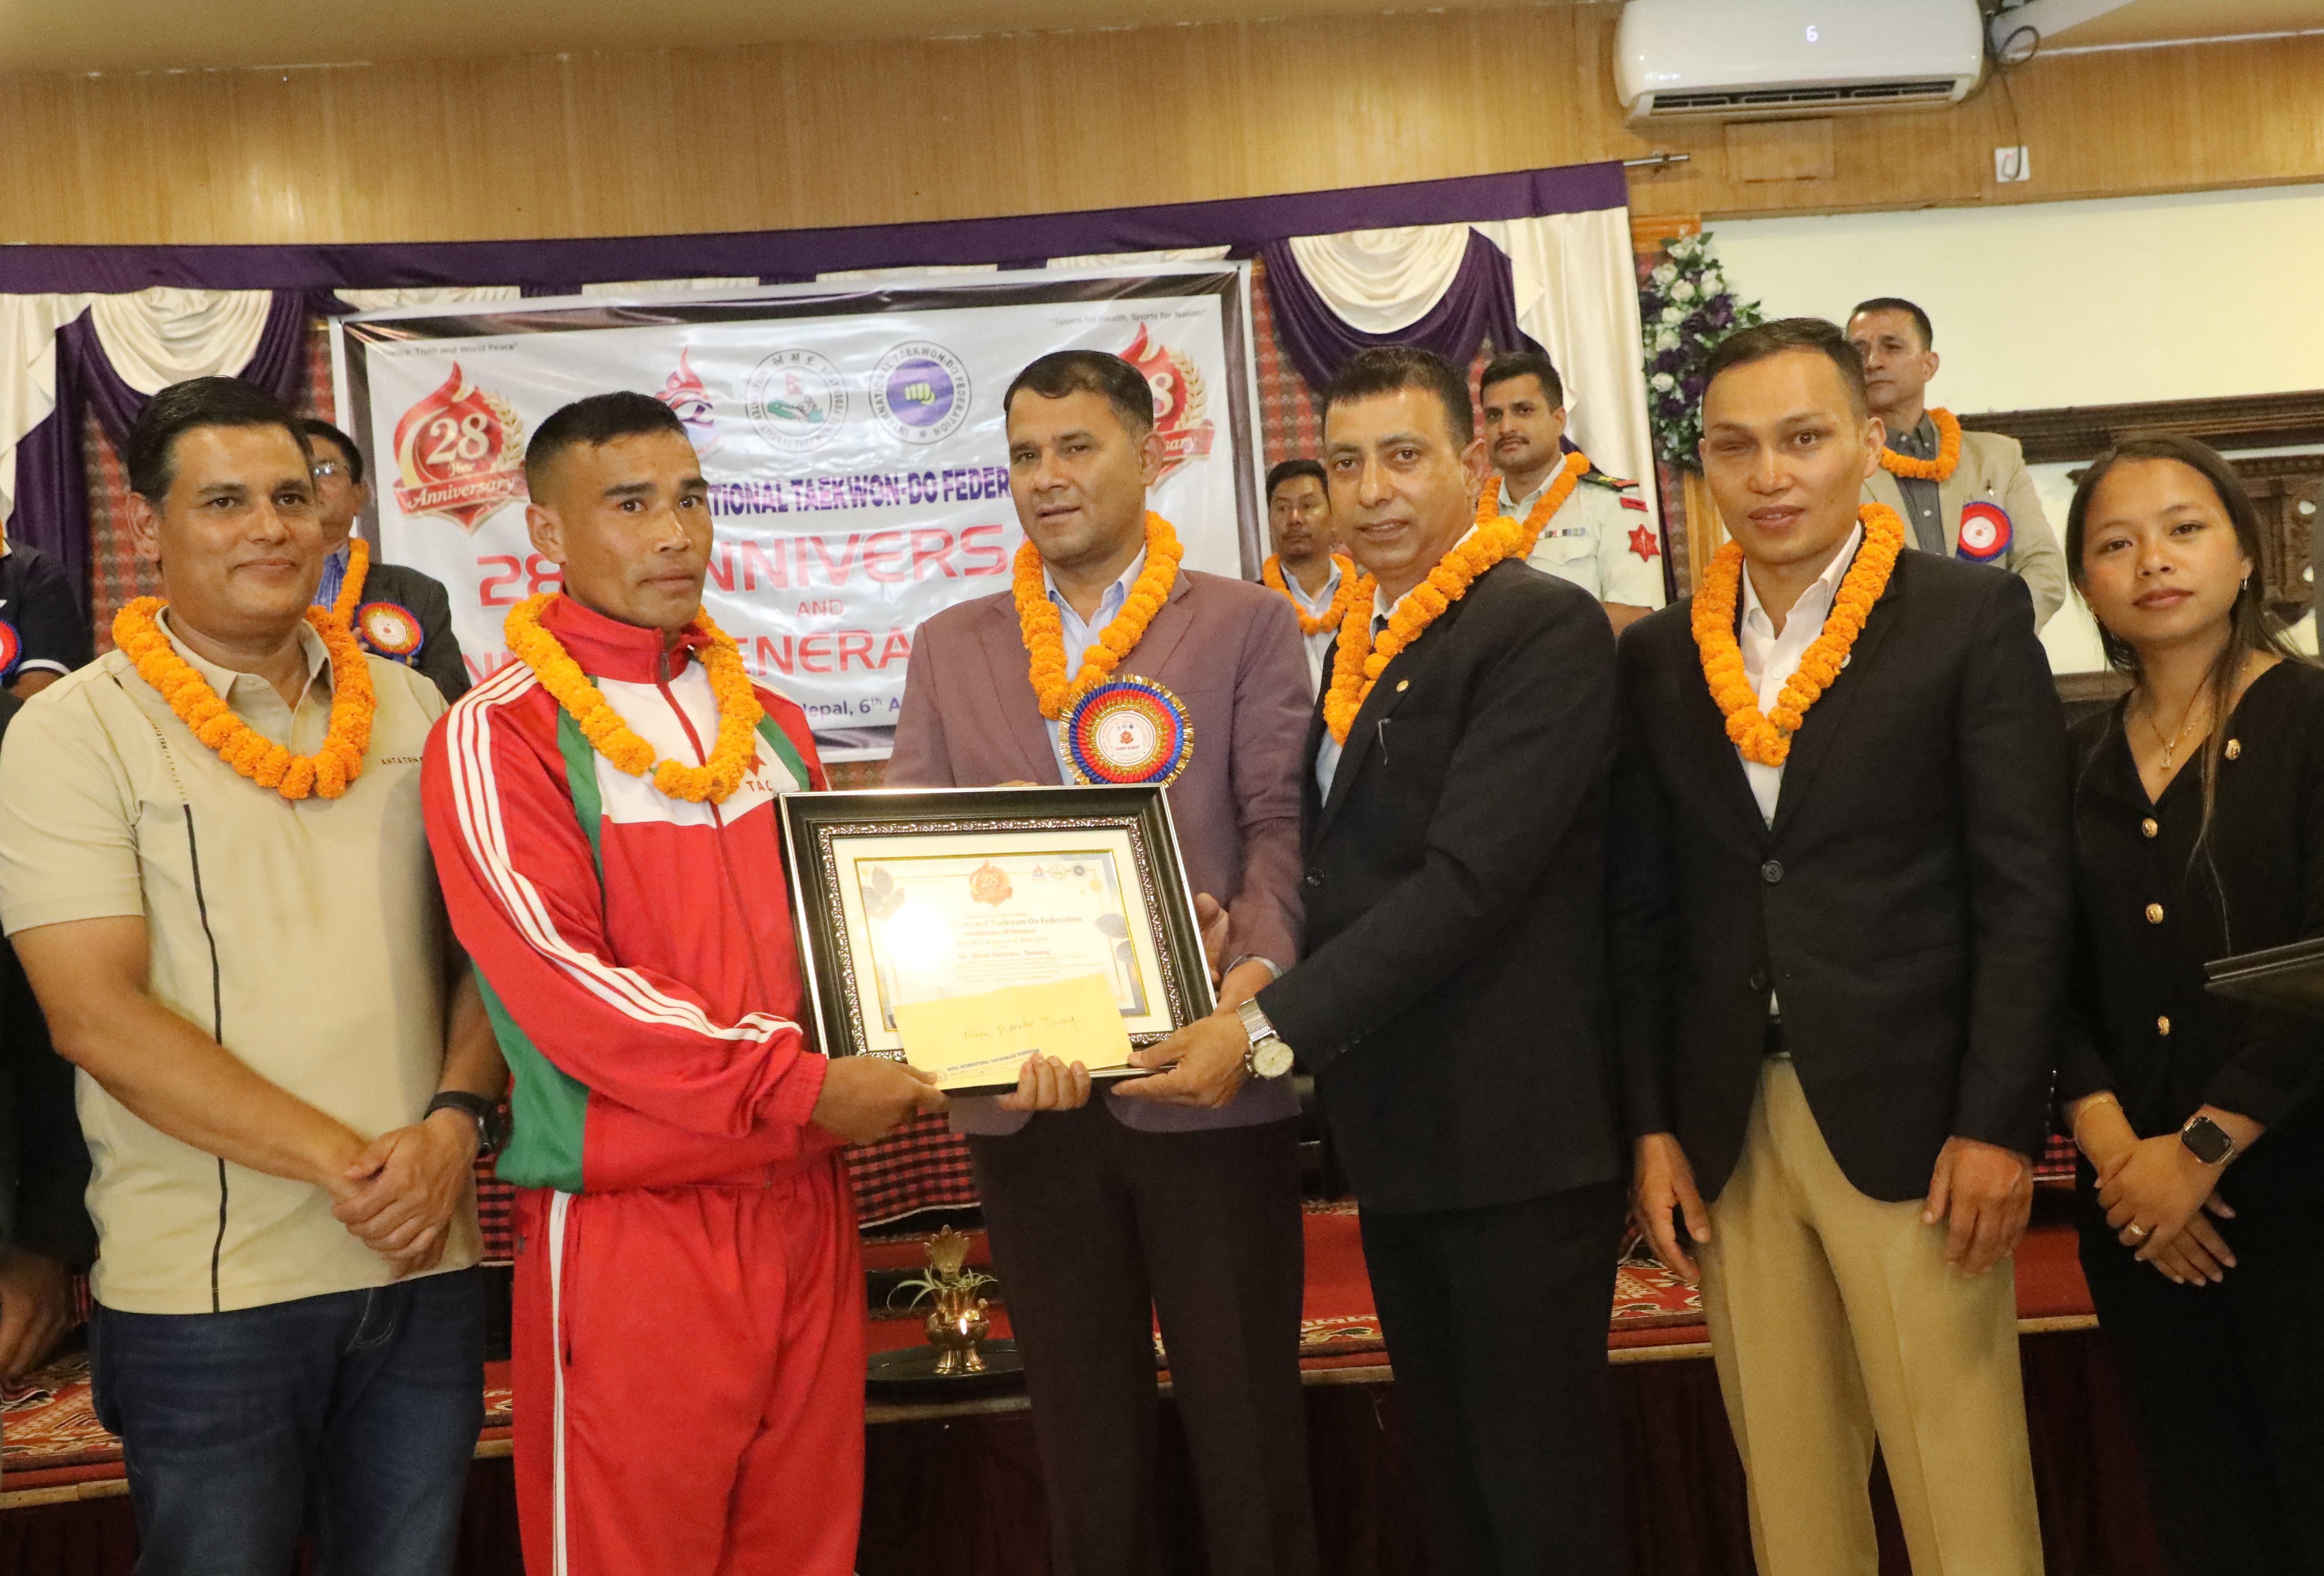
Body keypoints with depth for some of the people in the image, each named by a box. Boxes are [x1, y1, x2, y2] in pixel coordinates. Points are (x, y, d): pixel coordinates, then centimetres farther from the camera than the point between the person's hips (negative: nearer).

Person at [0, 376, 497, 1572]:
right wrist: (345, 1163, -16)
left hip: (426, 1268, 4)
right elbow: (97, 1019, -13)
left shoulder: (409, 708, 9)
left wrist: (454, 1120, -9)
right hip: (207, 1293, -4)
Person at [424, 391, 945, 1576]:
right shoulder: (502, 733, -6)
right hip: (633, 1221, -5)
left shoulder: (769, 722, 13)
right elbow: (555, 978, -17)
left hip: (803, 1201, 6)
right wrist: (801, 1087, -20)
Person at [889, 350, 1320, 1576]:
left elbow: (1282, 824, -6)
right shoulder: (950, 648, 12)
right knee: (1082, 1430, 13)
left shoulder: (1247, 625, 4)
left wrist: (1254, 962, -26)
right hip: (1022, 1095, 3)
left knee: (1245, 1416, 6)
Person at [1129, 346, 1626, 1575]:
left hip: (1515, 1136, -8)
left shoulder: (1545, 629, -13)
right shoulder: (1359, 643, 14)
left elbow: (1470, 876, -22)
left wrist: (1267, 1029, -22)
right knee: (1445, 1473, 18)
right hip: (1395, 1135, 8)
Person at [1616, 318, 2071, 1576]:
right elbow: (1643, 908, 11)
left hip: (1910, 1124, -3)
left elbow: (2027, 891, -4)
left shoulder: (1974, 617, -1)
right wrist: (1652, 1123, 5)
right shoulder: (1659, 656, 10)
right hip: (1730, 1132, 4)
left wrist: (1998, 1124, -10)